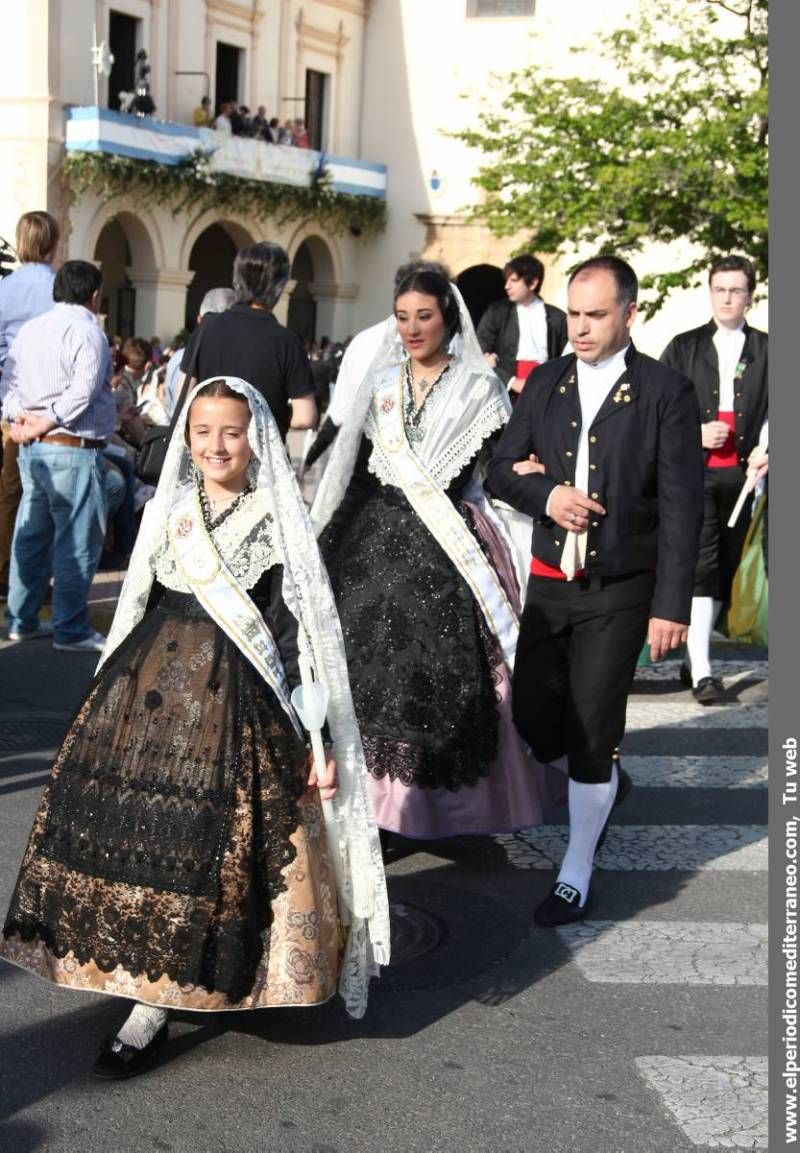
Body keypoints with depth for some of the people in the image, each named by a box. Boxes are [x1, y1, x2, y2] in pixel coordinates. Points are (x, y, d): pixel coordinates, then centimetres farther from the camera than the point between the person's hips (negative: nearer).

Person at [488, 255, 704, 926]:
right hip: (550, 582, 5)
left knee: (591, 732, -1)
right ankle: (607, 784, 39)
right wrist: (544, 495, -12)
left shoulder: (666, 393, -7)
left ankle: (576, 877, 15)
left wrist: (671, 605, -14)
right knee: (535, 721, 7)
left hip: (619, 591, -4)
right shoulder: (546, 382, 6)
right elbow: (503, 469, 10)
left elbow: (681, 506, -9)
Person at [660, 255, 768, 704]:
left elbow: (775, 409, 8)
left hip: (742, 473, 2)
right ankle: (701, 671, -13)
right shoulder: (684, 347, 8)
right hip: (694, 472, -2)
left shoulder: (766, 350, 9)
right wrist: (695, 433, -8)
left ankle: (696, 657, 20)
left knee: (725, 569, 8)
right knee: (700, 568, -10)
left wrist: (767, 449, -10)